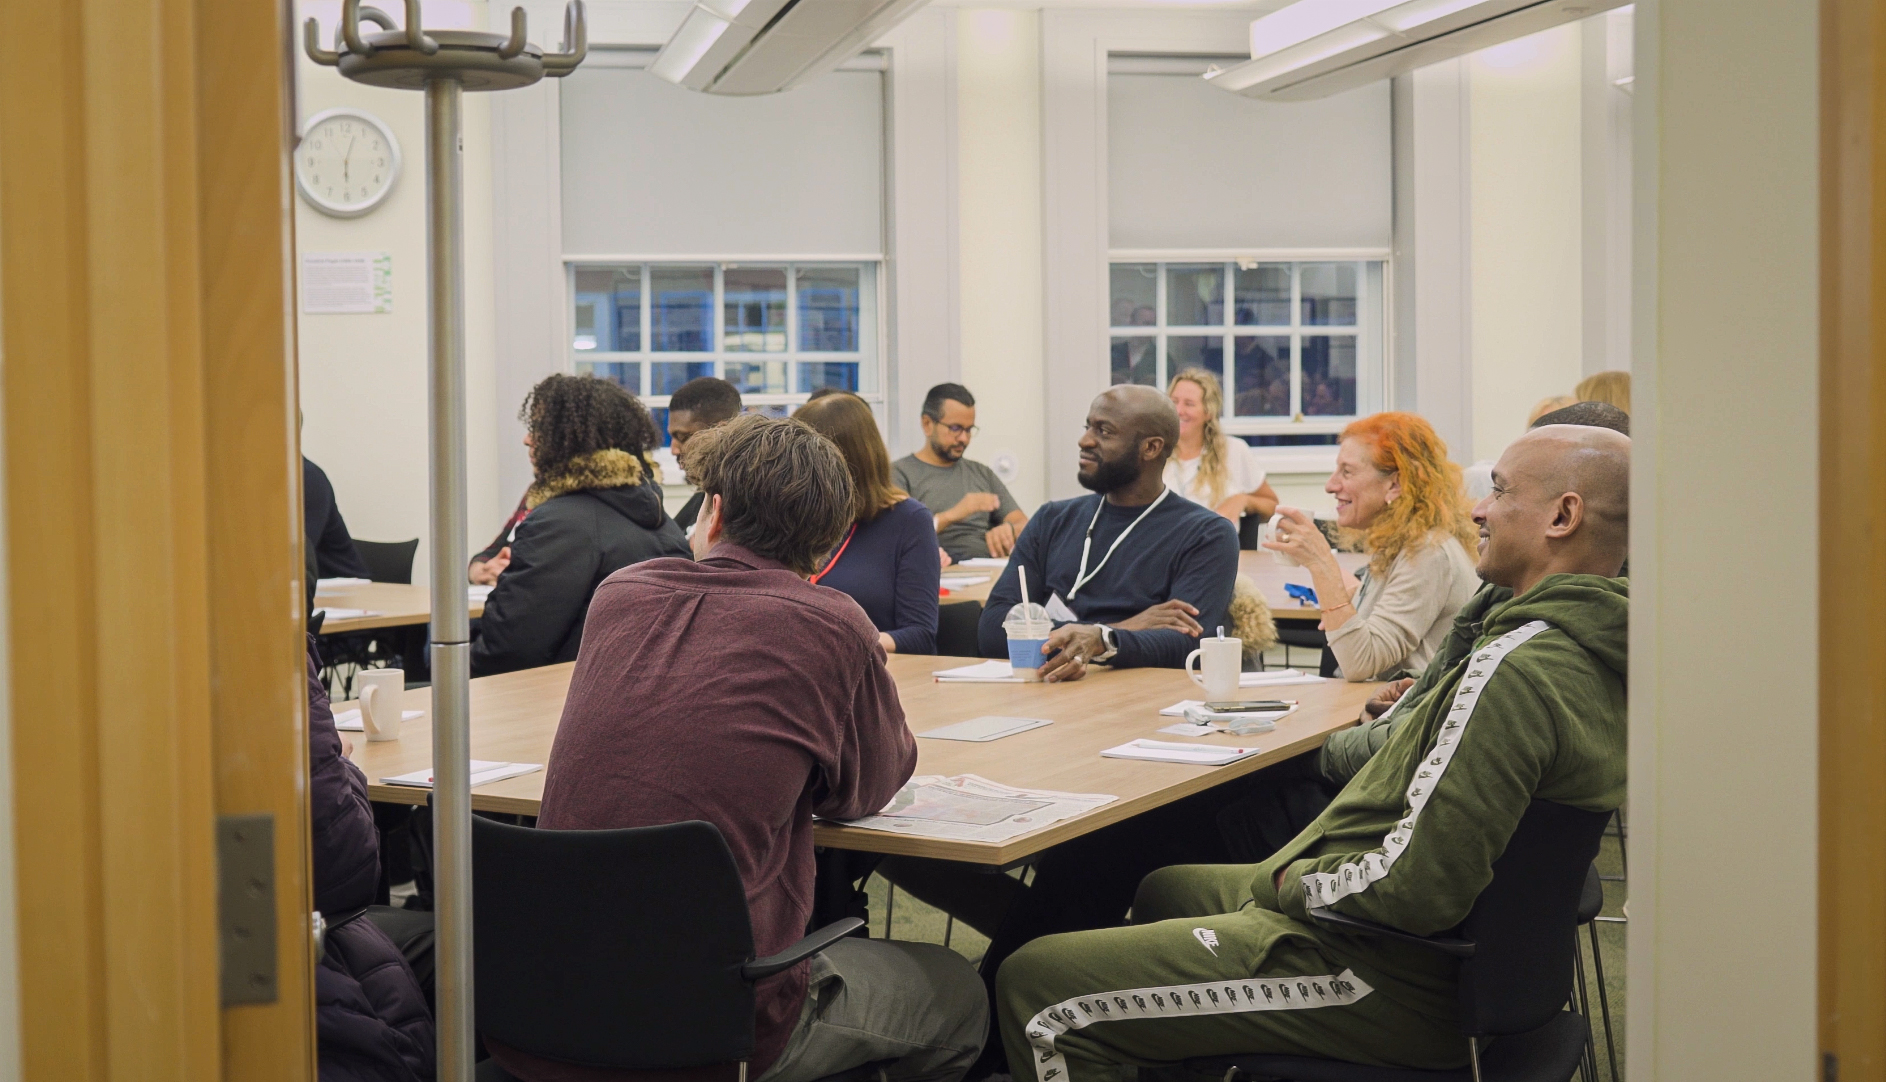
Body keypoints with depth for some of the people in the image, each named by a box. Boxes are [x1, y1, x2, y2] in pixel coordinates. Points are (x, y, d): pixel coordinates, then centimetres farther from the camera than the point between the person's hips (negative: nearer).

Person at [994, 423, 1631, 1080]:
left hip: (1389, 978, -11)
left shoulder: (1517, 668, -27)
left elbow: (1415, 888, -30)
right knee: (1163, 890, 31)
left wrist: (1291, 881, -13)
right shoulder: (1593, 647, 6)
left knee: (1033, 988, -11)